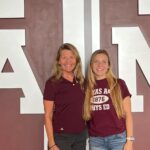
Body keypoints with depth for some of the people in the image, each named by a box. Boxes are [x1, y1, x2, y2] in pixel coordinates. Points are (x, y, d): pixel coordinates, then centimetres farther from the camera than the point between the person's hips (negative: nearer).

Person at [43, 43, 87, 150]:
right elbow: (48, 116, -10)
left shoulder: (81, 81, 4)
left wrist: (86, 130, 8)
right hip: (61, 136, -5)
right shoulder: (52, 83, -11)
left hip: (81, 135, 5)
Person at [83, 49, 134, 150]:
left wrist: (129, 140, -6)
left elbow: (128, 114, 0)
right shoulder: (87, 87, 6)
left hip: (118, 138, -2)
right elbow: (85, 115, 12)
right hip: (96, 140, 2)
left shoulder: (119, 84, 0)